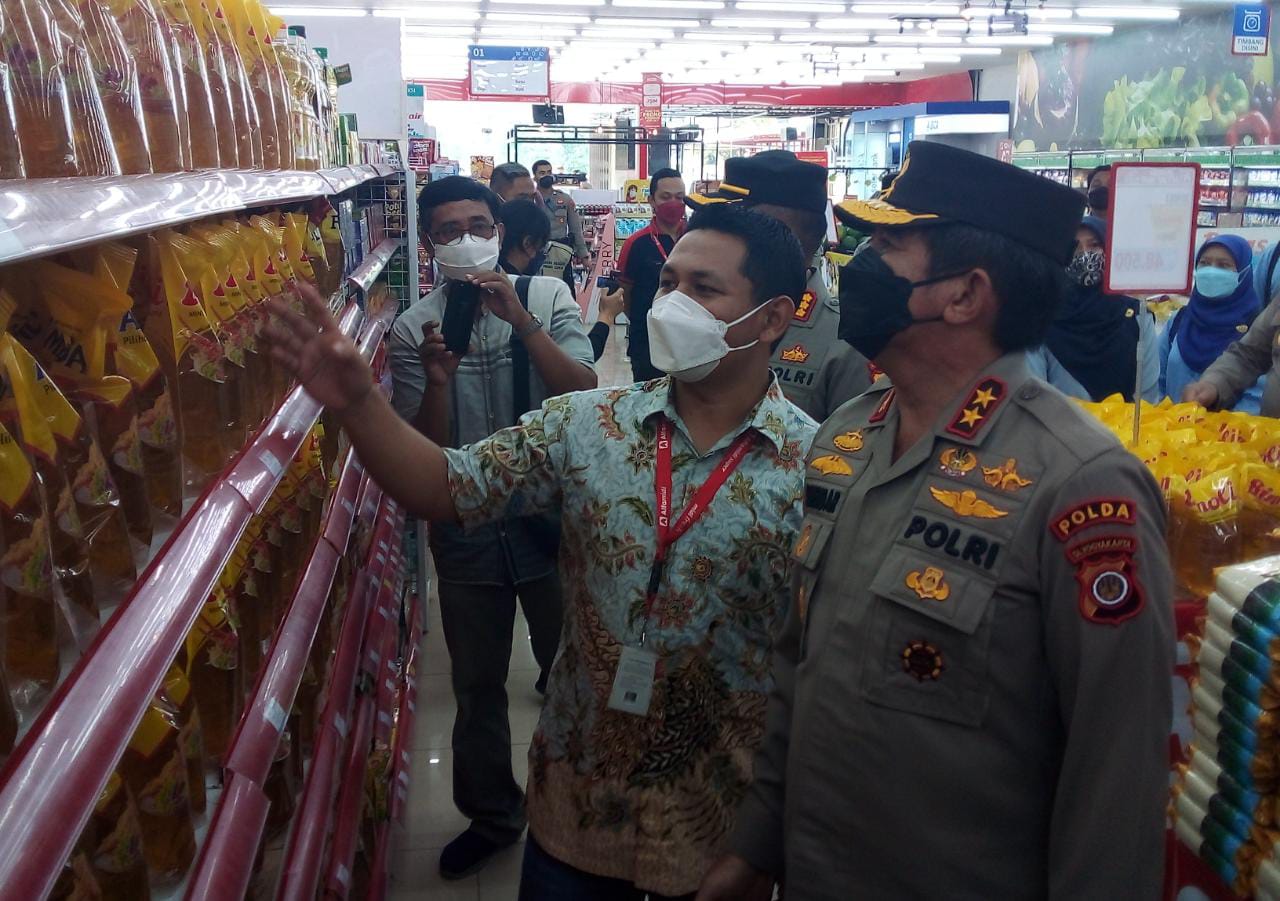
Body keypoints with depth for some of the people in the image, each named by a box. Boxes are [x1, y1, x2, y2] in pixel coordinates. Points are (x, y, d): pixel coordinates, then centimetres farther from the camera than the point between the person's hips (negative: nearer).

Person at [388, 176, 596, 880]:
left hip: (549, 517, -1)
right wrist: (437, 377, -25)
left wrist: (520, 319, -27)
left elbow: (583, 391, -17)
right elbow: (424, 451, -7)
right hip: (467, 527, 1)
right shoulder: (414, 329, -3)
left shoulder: (545, 296, -6)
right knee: (477, 684, 16)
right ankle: (491, 815, 38)